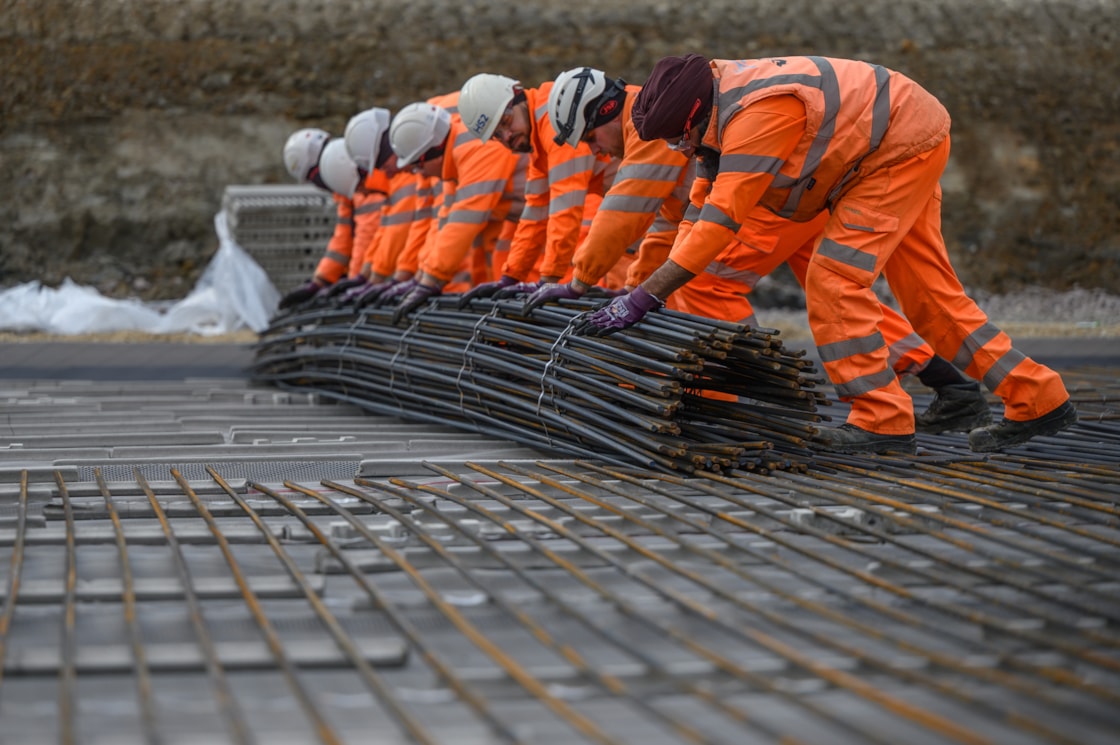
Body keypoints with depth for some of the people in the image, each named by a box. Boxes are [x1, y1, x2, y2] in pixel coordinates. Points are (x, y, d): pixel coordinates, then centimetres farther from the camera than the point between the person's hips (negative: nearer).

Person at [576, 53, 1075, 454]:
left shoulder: (757, 114, -33)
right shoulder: (719, 96, -3)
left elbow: (720, 220, -36)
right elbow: (703, 201, 6)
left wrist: (641, 299, -35)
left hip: (906, 145, -10)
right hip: (901, 148, 10)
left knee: (834, 277, -16)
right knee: (932, 296, 10)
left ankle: (883, 419, -12)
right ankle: (1037, 400, 17)